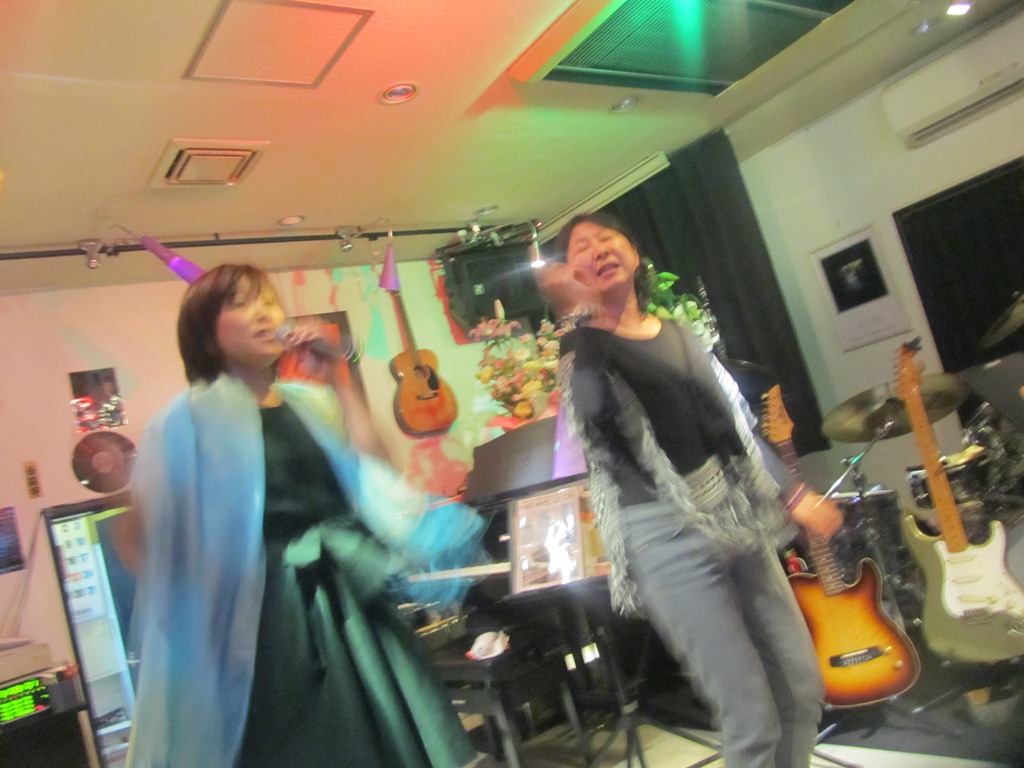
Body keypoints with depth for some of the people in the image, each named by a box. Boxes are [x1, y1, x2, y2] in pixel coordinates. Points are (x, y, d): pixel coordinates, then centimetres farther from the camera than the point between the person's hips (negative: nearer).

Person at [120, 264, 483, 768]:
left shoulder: (310, 403, 11)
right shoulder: (190, 419, -5)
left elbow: (374, 467, -3)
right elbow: (140, 539, -5)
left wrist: (337, 381, -4)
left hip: (346, 600, 5)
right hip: (265, 614, -5)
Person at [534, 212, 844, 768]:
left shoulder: (680, 335, 14)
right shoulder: (582, 347, -5)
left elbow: (734, 423, 18)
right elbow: (596, 402, -29)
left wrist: (792, 496, 16)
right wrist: (581, 315, -32)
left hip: (735, 517, 7)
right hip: (665, 537, -7)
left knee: (803, 689, 14)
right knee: (752, 716, -4)